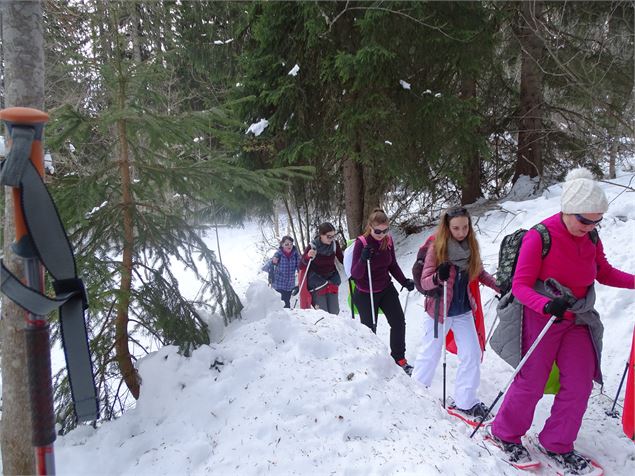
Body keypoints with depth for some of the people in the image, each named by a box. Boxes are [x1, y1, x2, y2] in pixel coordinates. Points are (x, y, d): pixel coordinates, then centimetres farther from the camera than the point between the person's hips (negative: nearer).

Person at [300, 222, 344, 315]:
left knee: (334, 312, 4)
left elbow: (342, 259, 10)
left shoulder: (335, 244, -5)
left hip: (331, 280, 4)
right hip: (317, 282, -4)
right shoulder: (312, 247, -16)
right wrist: (308, 257, -34)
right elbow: (301, 266, -14)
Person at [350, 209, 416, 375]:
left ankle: (399, 358, 11)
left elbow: (393, 265, 8)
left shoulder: (388, 240, -6)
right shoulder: (361, 243, -20)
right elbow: (355, 274, -20)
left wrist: (404, 281, -5)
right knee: (369, 329, 6)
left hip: (386, 289, 4)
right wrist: (363, 259, -38)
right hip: (365, 293, -4)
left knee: (398, 321, -5)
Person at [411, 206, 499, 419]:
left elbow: (479, 273, 11)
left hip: (464, 311, 4)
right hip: (439, 311, -4)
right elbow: (424, 282, -17)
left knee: (472, 354, 1)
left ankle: (465, 401, 15)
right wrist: (438, 277, -37)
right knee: (430, 354, 7)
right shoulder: (437, 248, -16)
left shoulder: (471, 246, -3)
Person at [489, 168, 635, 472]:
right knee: (531, 384, 3)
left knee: (580, 385, 7)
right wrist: (546, 305, -37)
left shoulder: (591, 238, -1)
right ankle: (504, 434, 26)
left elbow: (605, 273, 14)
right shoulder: (539, 237, -20)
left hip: (578, 321, 6)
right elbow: (520, 286, -19)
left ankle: (557, 445, 25)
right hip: (542, 319, -6)